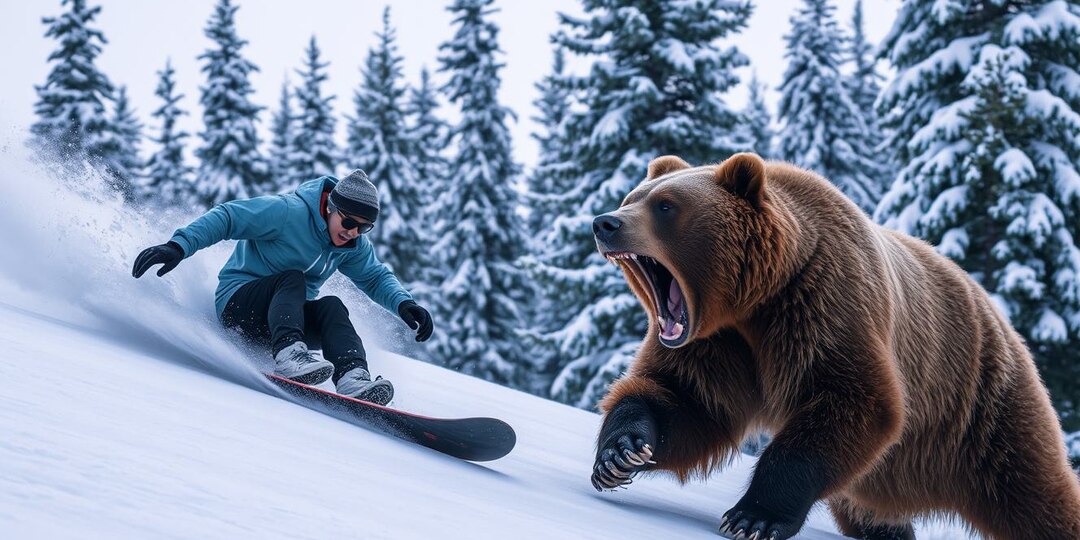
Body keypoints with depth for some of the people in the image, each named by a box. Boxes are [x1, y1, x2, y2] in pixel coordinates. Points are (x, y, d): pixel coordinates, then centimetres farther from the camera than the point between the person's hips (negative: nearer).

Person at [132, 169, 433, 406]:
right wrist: (178, 246, -32)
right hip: (238, 302, -6)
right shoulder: (288, 212, -19)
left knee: (331, 307, -24)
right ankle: (289, 356, -53)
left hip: (284, 313, 6)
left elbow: (376, 278, 11)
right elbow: (226, 217, -20)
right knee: (292, 278, -32)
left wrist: (403, 303, -10)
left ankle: (353, 378, -44)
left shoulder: (353, 247, 3)